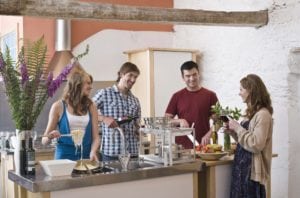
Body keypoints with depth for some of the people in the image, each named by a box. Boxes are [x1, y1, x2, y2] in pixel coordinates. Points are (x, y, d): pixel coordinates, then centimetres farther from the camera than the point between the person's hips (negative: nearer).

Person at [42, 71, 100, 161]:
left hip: (86, 156, 2)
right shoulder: (58, 106, -3)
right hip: (64, 156, -2)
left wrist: (93, 152, -17)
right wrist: (50, 137, -20)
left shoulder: (91, 106, 4)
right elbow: (44, 140, 2)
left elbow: (95, 137, 2)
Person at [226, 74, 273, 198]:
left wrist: (238, 128, -16)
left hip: (252, 170, -9)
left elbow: (256, 145, -22)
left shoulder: (263, 115, -16)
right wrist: (233, 132, 4)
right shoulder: (252, 113, 12)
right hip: (243, 167, 9)